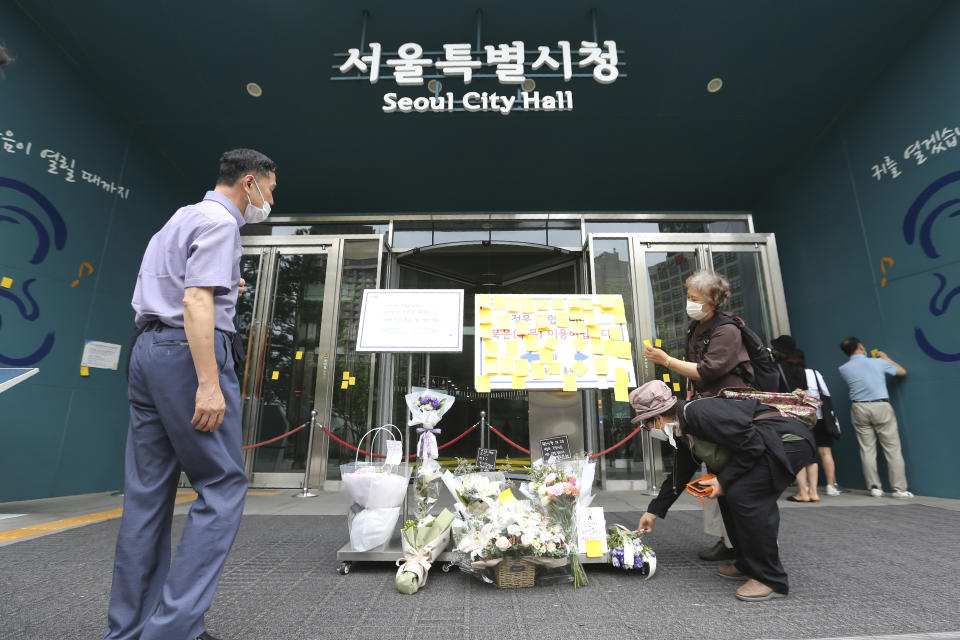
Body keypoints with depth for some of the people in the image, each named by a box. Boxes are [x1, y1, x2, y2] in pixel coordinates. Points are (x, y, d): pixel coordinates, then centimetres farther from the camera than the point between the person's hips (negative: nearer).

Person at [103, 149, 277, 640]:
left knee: (148, 491, 11)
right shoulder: (220, 222, -7)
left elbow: (174, 287, 29)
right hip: (188, 350, -10)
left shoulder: (184, 216, 24)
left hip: (147, 349, 10)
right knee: (223, 484, -4)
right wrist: (208, 383, -24)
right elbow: (196, 301, -19)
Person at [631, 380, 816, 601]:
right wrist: (654, 511, 22)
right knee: (730, 492, 9)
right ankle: (748, 564, 22)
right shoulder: (684, 430, 8)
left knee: (743, 495, -18)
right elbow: (679, 475, 18)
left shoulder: (700, 412, -23)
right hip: (771, 444, 10)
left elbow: (752, 445, -22)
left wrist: (723, 480, -13)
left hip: (790, 440, -10)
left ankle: (771, 579, -4)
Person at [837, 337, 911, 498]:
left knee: (867, 449, 6)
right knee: (892, 448, 5)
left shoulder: (843, 369, 1)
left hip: (859, 409, 1)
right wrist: (886, 358, 28)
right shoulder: (878, 362, -2)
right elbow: (902, 371, 15)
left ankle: (874, 487, 8)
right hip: (881, 406, -1)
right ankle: (899, 488, 7)